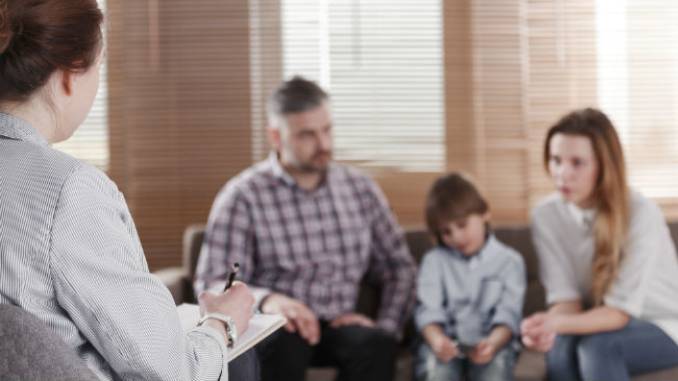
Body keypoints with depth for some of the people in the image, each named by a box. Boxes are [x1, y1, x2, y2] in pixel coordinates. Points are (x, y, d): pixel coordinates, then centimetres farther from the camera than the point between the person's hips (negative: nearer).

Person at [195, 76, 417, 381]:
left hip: (340, 326, 3)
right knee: (283, 342, -38)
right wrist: (267, 300, -31)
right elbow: (213, 285, -9)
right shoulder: (243, 196, -2)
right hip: (275, 330, -3)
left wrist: (385, 326, -5)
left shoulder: (361, 189, 11)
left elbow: (399, 267, 15)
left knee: (374, 344, -31)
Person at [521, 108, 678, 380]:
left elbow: (621, 310, -25)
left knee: (597, 347, -34)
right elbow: (566, 297, -11)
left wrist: (559, 323, -43)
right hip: (601, 324, 3)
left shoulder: (641, 214, -25)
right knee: (560, 348, -30)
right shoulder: (546, 215, -11)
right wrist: (547, 327, -36)